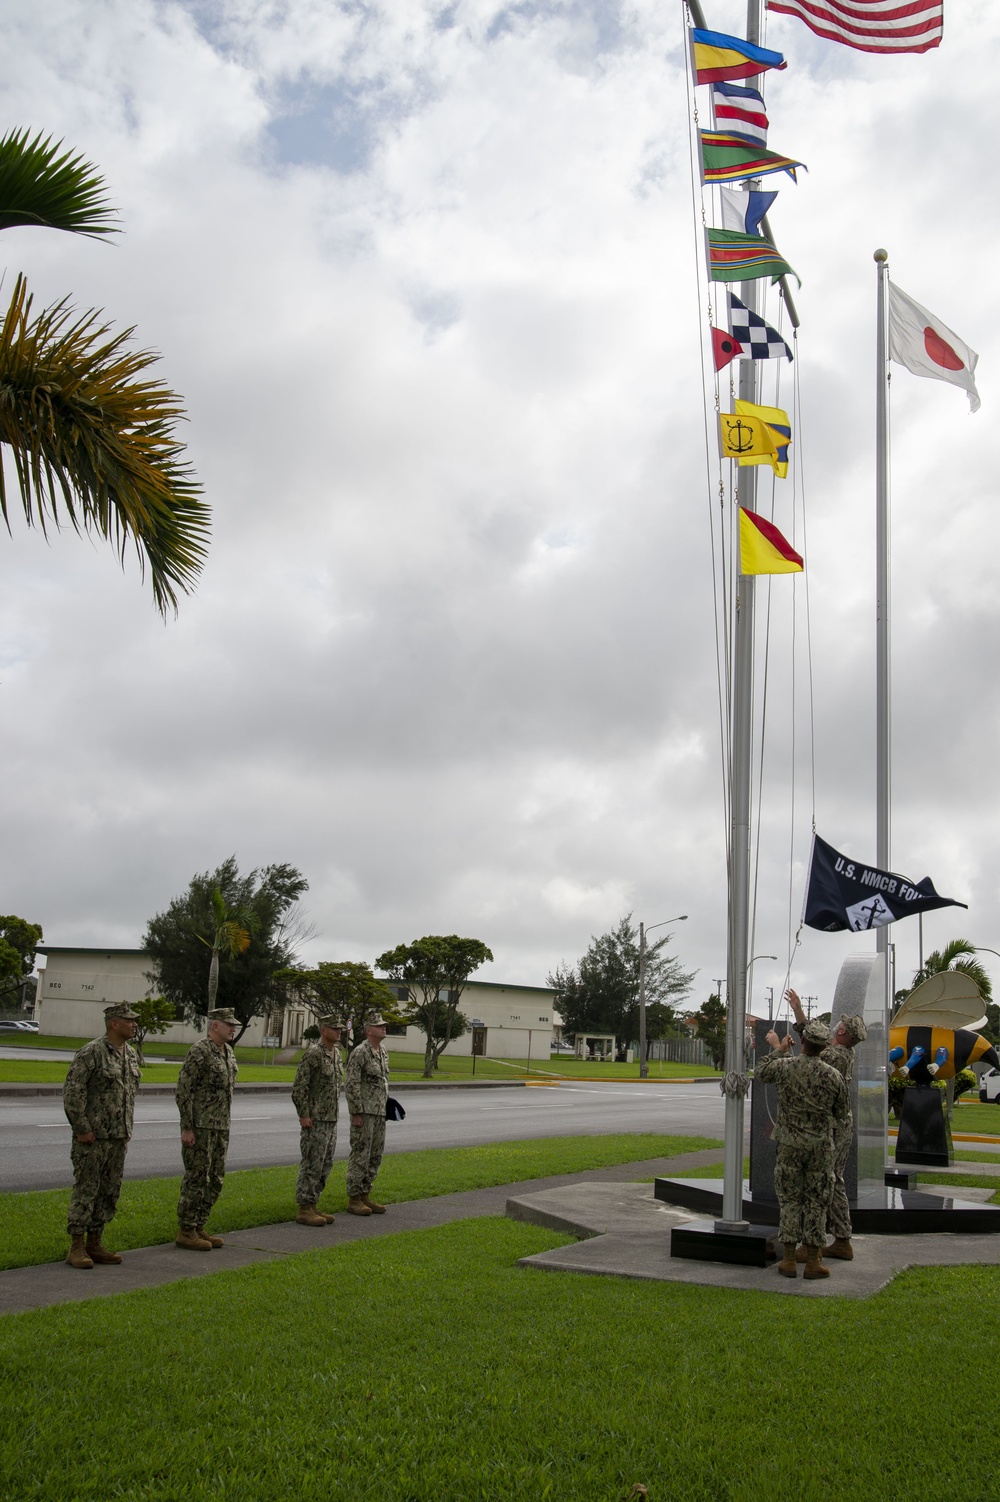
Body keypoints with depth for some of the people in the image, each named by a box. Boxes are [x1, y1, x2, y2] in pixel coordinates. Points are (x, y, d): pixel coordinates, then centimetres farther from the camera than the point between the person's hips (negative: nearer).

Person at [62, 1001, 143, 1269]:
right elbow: (72, 1091, -16)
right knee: (85, 1190, -4)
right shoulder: (91, 1053, -14)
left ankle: (95, 1243, 18)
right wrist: (82, 1128, -17)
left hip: (118, 1137, 8)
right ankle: (76, 1247, 3)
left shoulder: (131, 1054, 11)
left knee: (109, 1192, 10)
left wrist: (127, 1127, 15)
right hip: (92, 1136, -8)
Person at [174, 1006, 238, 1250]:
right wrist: (187, 1127, -19)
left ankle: (198, 1227, 21)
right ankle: (186, 1232, 6)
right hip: (200, 1127, -9)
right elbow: (183, 1090, -17)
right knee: (196, 1178, -2)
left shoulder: (228, 1052, 12)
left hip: (220, 1127, 9)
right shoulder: (199, 1052, -15)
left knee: (215, 1180, 12)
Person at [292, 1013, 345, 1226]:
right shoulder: (313, 1054, -15)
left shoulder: (337, 1053, 12)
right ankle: (303, 1209, 2)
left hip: (331, 1120, 9)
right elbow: (299, 1087, -17)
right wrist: (304, 1115, -18)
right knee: (312, 1165, -5)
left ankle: (312, 1205, 19)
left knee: (325, 1165, 11)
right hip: (315, 1121, -9)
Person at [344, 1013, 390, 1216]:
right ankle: (354, 1200, 2)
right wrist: (356, 1113, -19)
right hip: (364, 1113, -8)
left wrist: (386, 1107, 17)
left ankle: (365, 1195, 18)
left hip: (379, 1113, 8)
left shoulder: (383, 1052, 13)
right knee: (360, 1156, -4)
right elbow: (350, 1085, -17)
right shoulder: (360, 1052, -13)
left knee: (375, 1157, 11)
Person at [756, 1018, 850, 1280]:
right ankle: (813, 1261, 10)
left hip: (789, 1144, 1)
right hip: (821, 1145, 0)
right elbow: (842, 1113, 4)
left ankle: (789, 1259, 10)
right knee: (816, 1201, 7)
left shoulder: (785, 1067, -9)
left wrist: (778, 1049, 25)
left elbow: (762, 1072, 13)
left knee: (790, 1199, 9)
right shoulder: (832, 1075, -9)